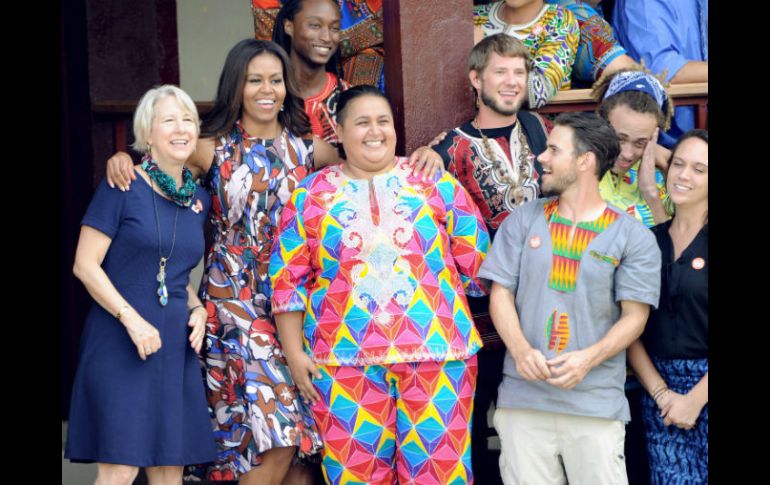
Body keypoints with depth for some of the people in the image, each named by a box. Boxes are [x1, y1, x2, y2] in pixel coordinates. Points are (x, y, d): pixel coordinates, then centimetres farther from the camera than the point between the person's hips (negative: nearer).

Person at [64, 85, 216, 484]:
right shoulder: (123, 187, -7)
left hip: (175, 346, 6)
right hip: (121, 345, -6)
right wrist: (131, 318, -18)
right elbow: (85, 265, -10)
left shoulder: (198, 199, 12)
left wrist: (197, 309, 5)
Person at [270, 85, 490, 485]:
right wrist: (294, 353, 2)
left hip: (436, 352, 0)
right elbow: (288, 280, 6)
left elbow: (476, 260, 8)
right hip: (343, 358, 0)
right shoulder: (311, 194, 7)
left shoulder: (435, 182, 6)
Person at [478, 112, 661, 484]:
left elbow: (634, 316, 0)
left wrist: (589, 358, -17)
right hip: (522, 397, 2)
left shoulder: (634, 237, 3)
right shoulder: (522, 222, 10)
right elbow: (500, 294, 7)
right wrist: (520, 349, -12)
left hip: (596, 402, -2)